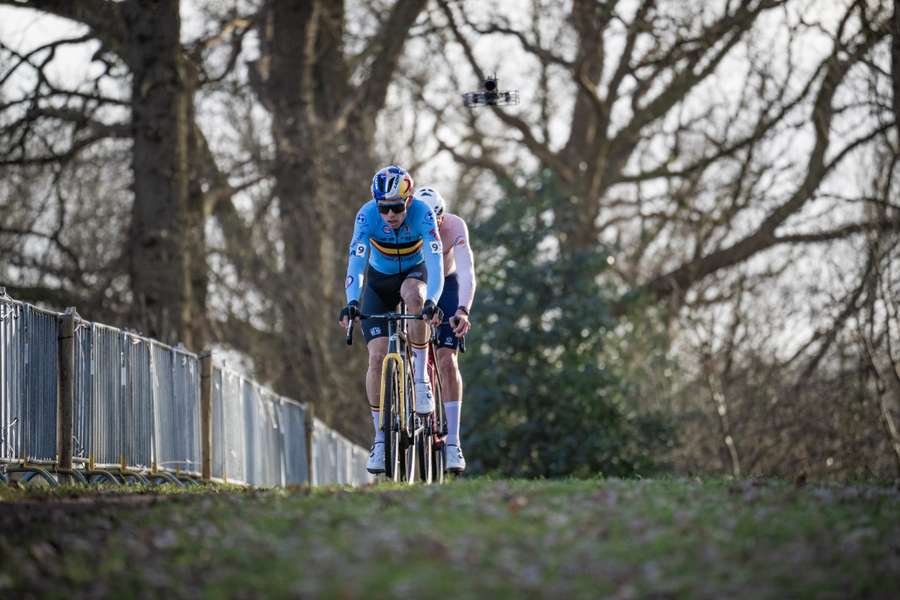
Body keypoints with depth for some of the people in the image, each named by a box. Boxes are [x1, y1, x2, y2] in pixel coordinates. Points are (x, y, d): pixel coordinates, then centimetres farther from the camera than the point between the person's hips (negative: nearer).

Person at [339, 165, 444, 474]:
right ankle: (380, 438, -3)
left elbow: (435, 262, -38)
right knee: (377, 357, -12)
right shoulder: (367, 215, -27)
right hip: (379, 281, 1)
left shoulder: (422, 214, -29)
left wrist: (432, 302, -54)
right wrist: (351, 303, -51)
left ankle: (421, 378, -24)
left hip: (414, 273, -1)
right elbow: (356, 262, -35)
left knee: (414, 295, -38)